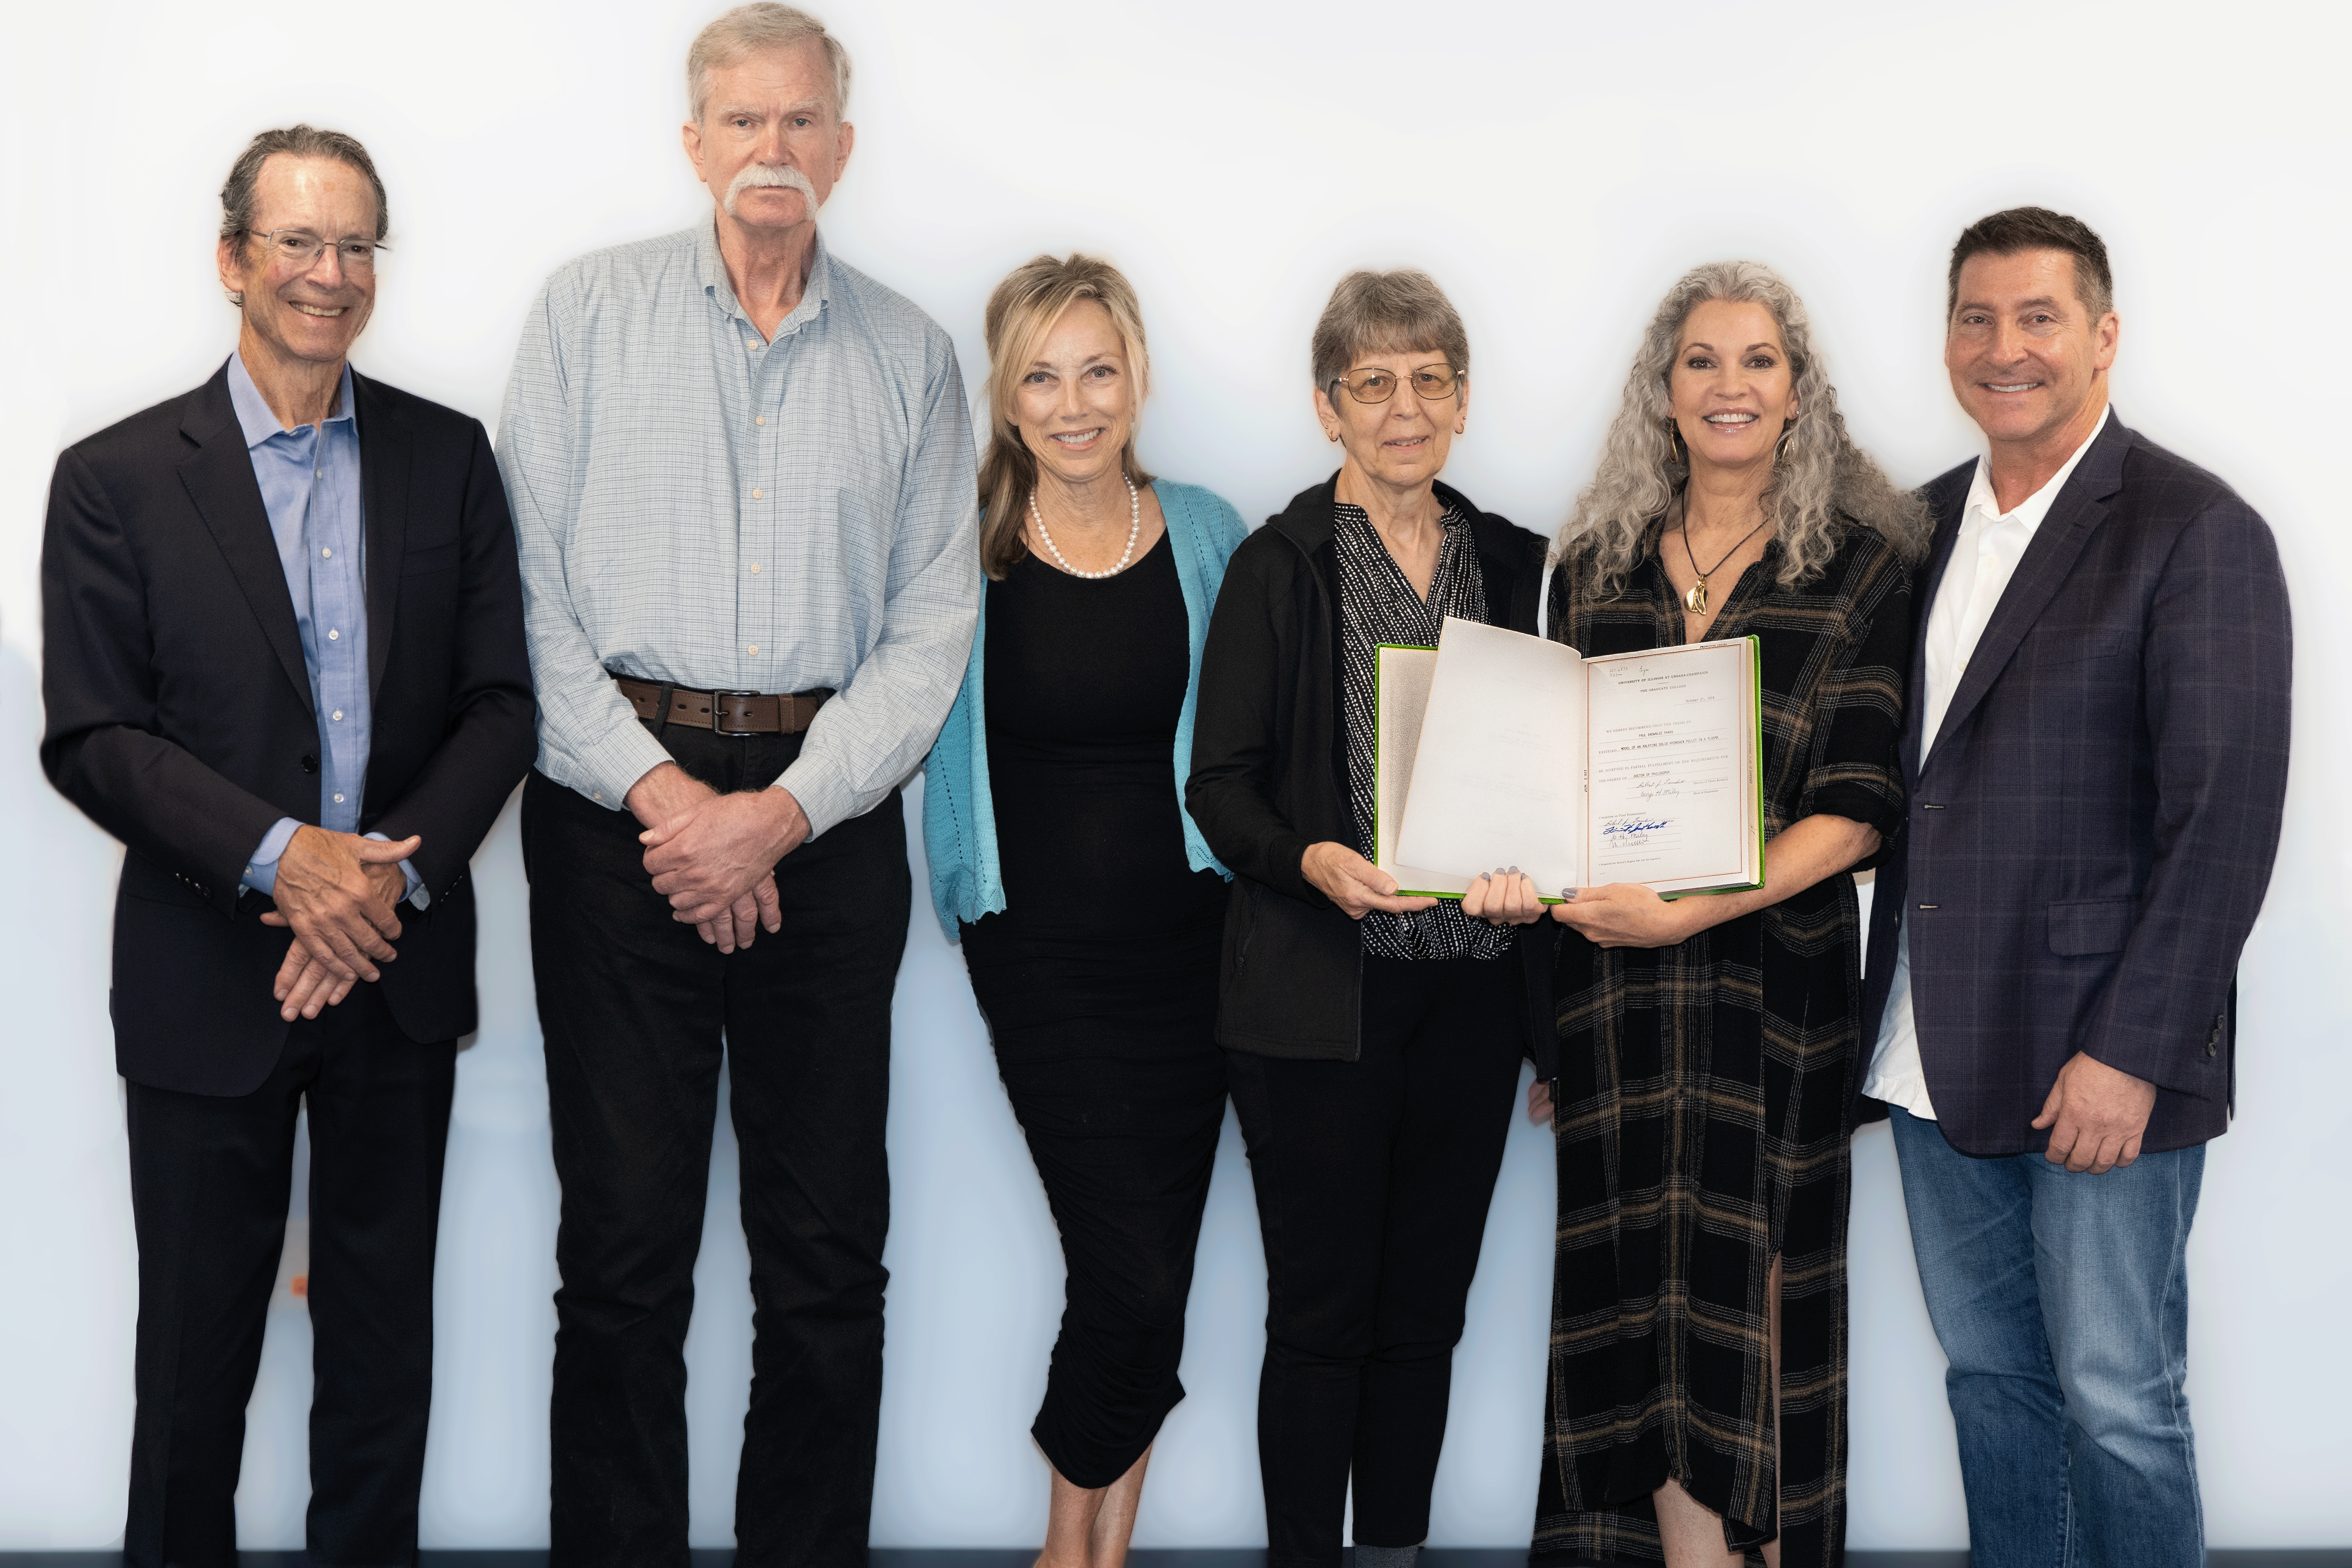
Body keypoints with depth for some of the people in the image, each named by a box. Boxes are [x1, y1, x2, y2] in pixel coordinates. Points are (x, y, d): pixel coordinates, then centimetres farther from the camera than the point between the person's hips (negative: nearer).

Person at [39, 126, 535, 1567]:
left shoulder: (451, 459, 4)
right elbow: (92, 738, -8)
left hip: (398, 963, 2)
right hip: (207, 981, -2)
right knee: (198, 1337, 10)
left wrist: (393, 870, -14)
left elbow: (501, 701, 1)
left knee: (385, 1331, 13)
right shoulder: (117, 477, -3)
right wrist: (280, 855, -20)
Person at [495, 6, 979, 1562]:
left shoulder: (911, 355, 10)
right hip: (618, 800, -1)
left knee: (829, 1246, 4)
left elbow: (933, 623, 4)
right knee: (625, 1240, 1)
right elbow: (530, 586, 0)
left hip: (828, 815, 1)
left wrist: (781, 811, -8)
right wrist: (661, 790, -10)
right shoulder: (589, 311, 7)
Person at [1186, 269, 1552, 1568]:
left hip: (1471, 985, 4)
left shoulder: (1513, 565, 10)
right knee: (1324, 1307, 2)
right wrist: (1314, 861, -23)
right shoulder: (1279, 568, -2)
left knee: (1427, 1304, 11)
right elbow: (1218, 784, -5)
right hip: (1319, 988, -4)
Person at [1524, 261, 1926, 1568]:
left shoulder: (1864, 563, 0)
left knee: (1756, 1298, 3)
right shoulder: (1597, 566, 10)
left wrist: (1693, 910, -19)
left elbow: (1860, 806, -7)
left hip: (1775, 970, -3)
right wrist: (1542, 1014, 7)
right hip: (1611, 971, 3)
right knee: (1647, 1307, 6)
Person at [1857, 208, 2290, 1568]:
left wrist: (2130, 1054, -18)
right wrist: (1887, 1019, 7)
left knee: (2117, 1404, 3)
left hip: (2102, 1067, -6)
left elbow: (2225, 819, -14)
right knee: (1991, 1378, 16)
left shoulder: (2198, 533, -10)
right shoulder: (1928, 523, 11)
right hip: (1940, 1053, 6)